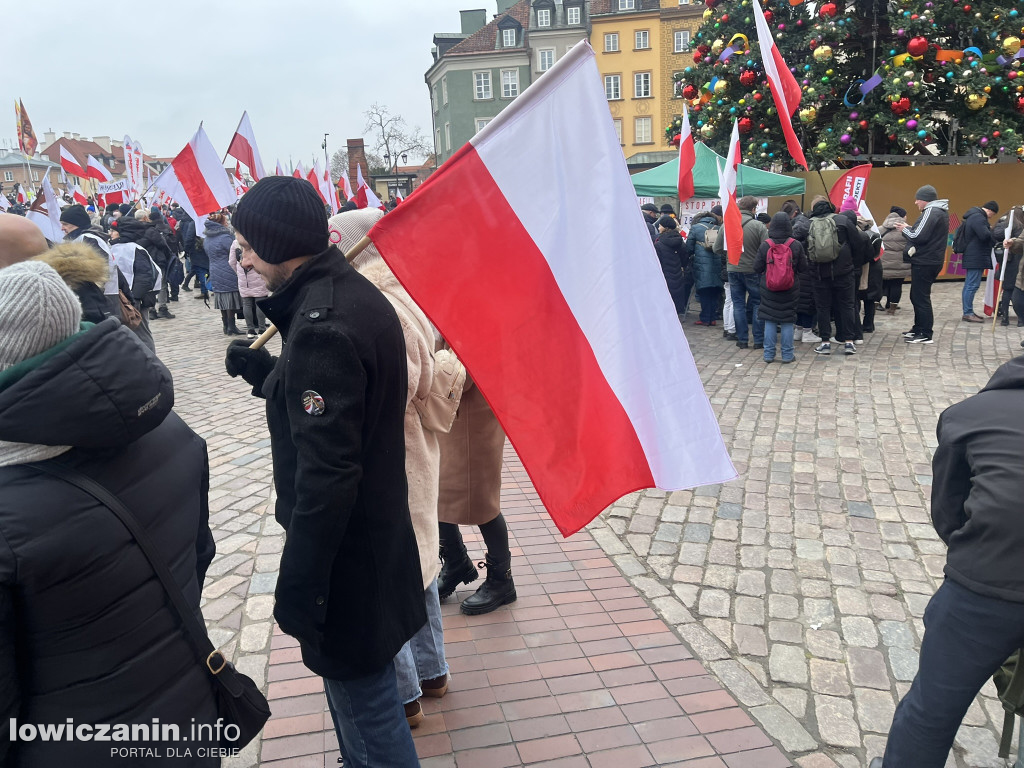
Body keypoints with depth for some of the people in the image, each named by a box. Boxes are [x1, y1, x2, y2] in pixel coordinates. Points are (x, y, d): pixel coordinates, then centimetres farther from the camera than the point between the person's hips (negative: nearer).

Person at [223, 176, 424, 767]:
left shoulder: (322, 324, -24)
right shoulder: (357, 293, 6)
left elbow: (325, 473, -26)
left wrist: (297, 585, -19)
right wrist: (265, 371, 10)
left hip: (343, 553, -10)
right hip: (378, 534, 10)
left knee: (364, 703, 8)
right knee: (360, 689, 26)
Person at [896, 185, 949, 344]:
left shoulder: (931, 212, -15)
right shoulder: (940, 211, 18)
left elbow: (918, 237, -21)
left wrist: (905, 230, -4)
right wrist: (909, 228, 8)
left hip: (924, 263, -11)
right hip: (932, 261, 11)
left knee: (920, 298, -5)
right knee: (917, 296, 19)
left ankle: (925, 334, -1)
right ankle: (919, 328, 28)